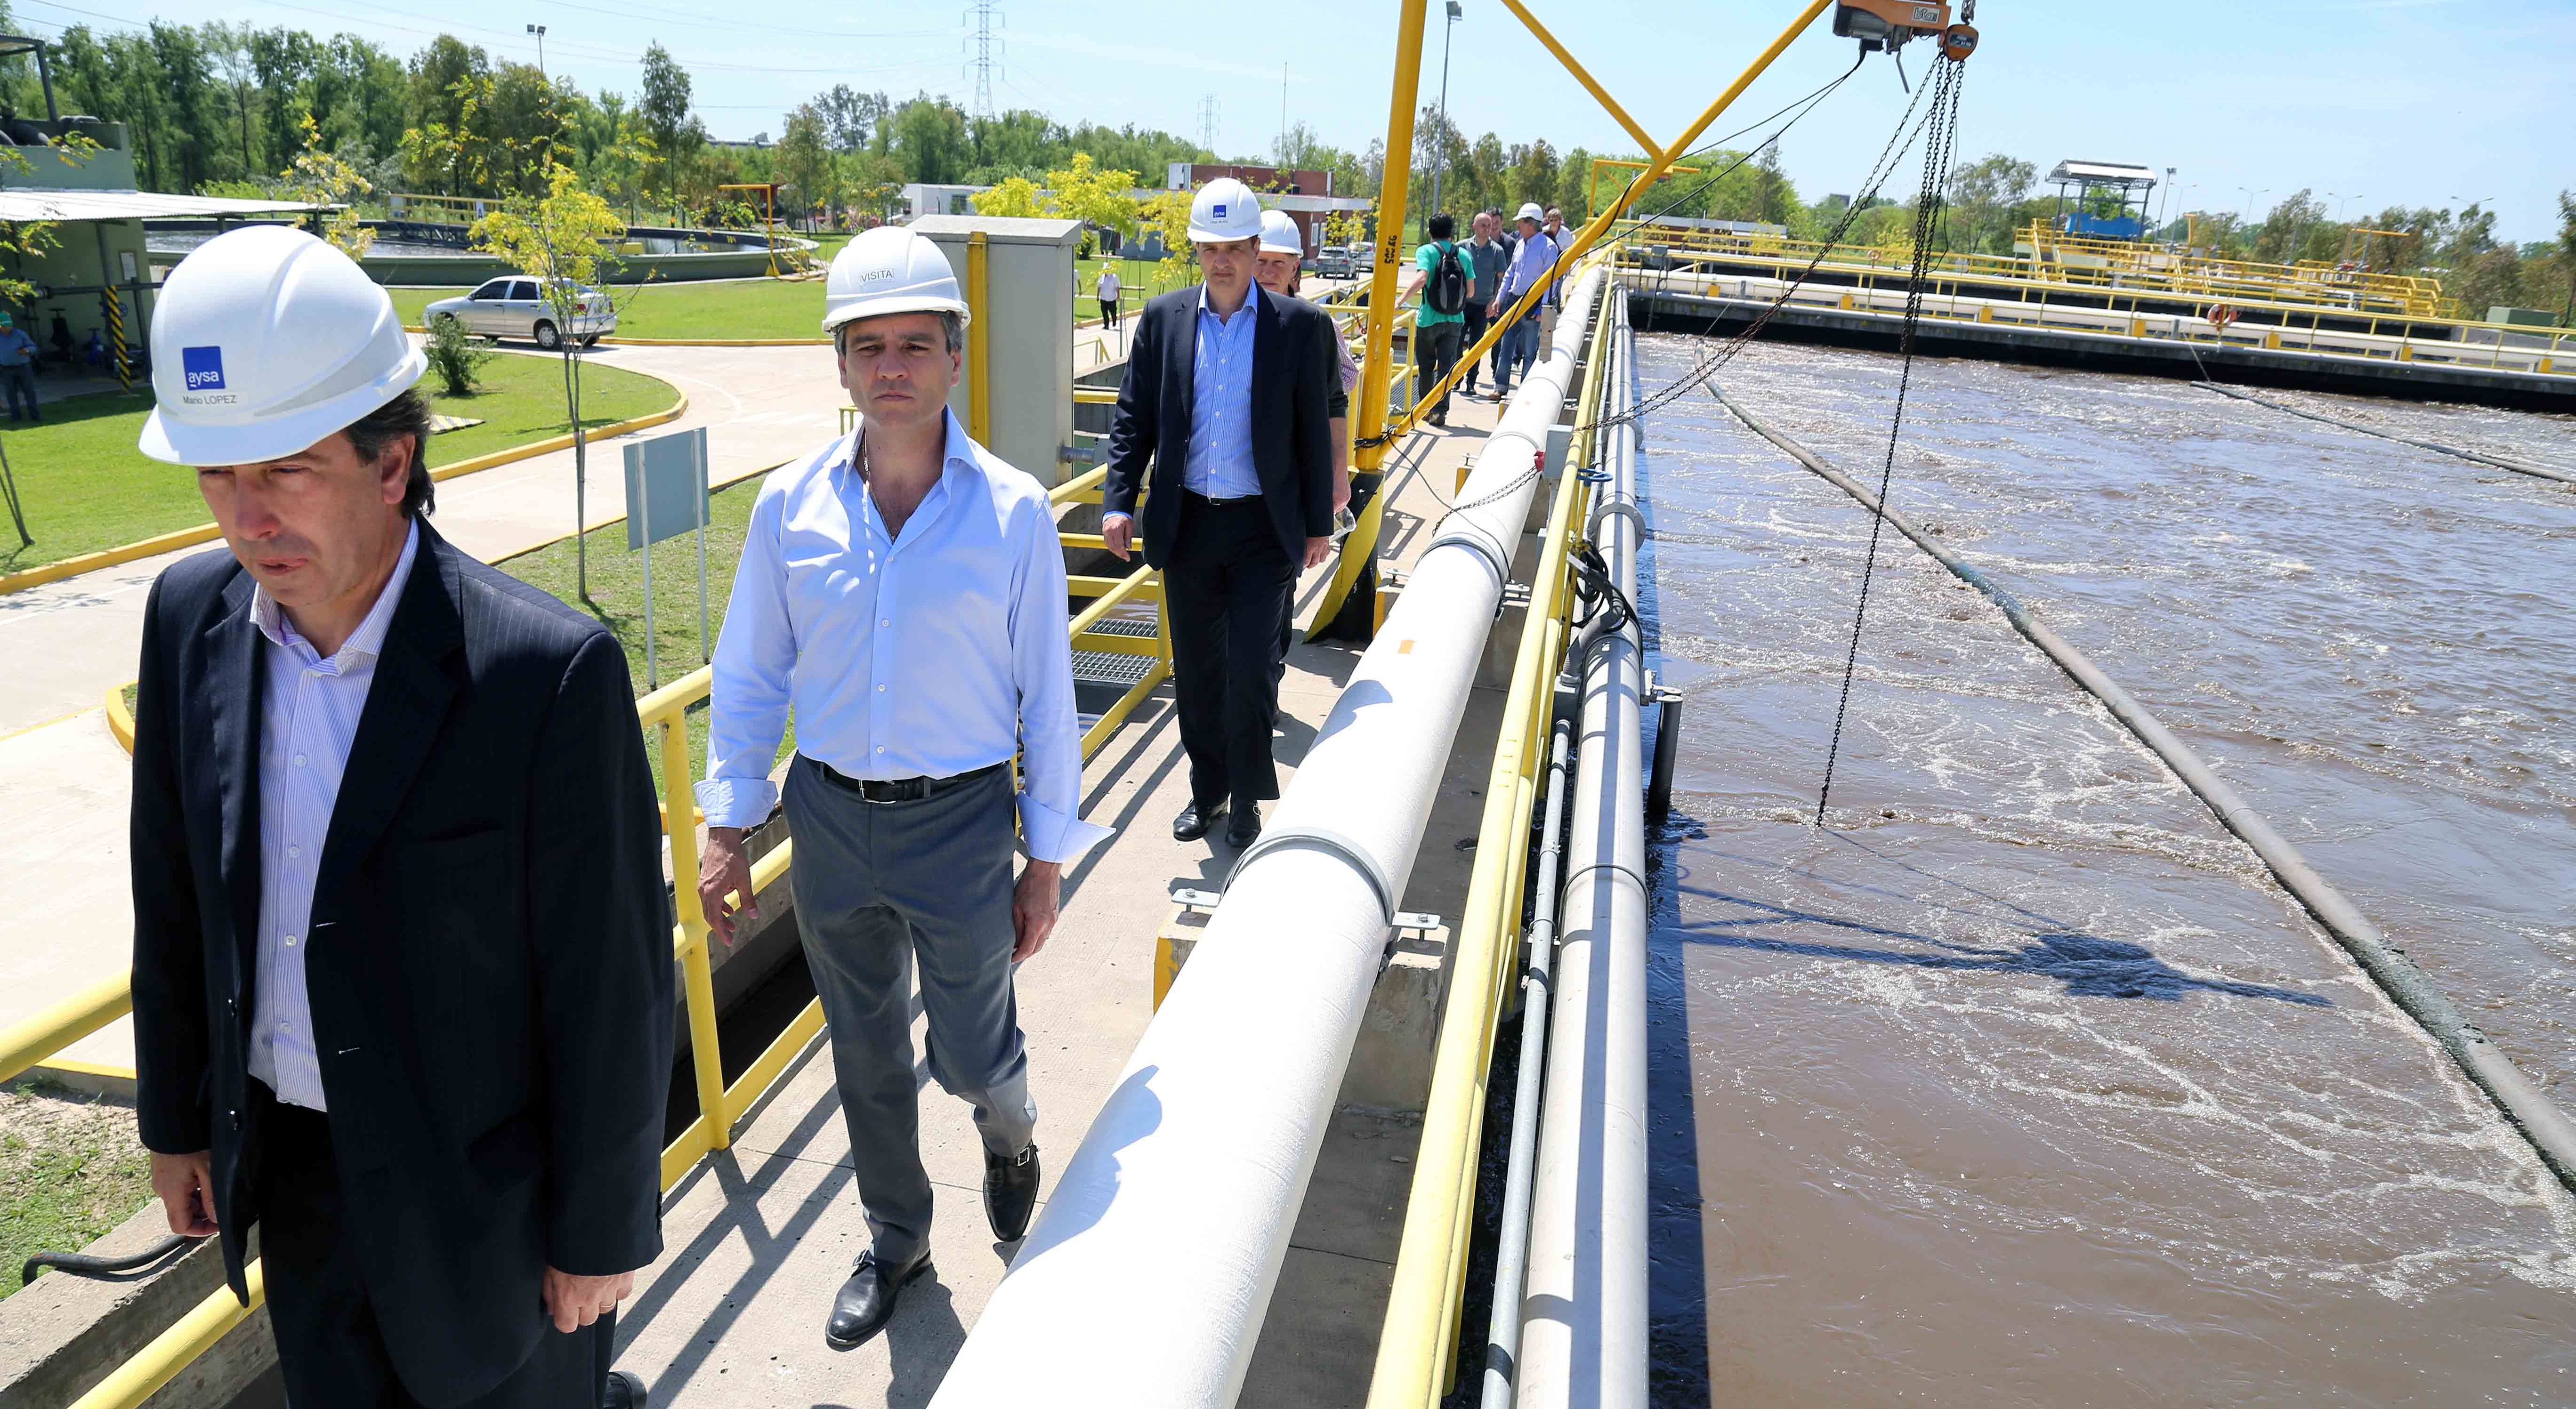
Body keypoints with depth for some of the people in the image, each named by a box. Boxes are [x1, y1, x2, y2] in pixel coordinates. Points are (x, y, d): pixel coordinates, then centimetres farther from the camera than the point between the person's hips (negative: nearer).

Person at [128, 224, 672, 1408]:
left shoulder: (549, 669, -27)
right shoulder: (191, 615, -7)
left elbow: (611, 988, -20)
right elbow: (172, 896, 6)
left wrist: (601, 1230, -12)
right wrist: (175, 1119, 12)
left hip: (483, 1184, -5)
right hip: (289, 1165, 6)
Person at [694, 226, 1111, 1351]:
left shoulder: (1013, 511, -10)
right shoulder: (790, 506, -4)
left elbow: (1045, 695, -5)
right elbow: (749, 676, 5)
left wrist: (1047, 861, -2)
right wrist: (725, 826, 3)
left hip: (961, 821, -2)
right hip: (830, 819, 3)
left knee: (971, 1054, 9)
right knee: (866, 1057, 18)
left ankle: (1010, 1132, 47)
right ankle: (896, 1240, 43)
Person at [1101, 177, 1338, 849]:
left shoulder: (1299, 325, -3)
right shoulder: (1163, 319, 3)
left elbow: (1314, 430, 0)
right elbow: (1133, 416, 6)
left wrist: (1319, 524, 1)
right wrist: (1119, 500, -4)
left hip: (1263, 528, -3)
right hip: (1188, 523, 3)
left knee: (1251, 667, -3)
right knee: (1196, 667, 13)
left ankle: (1247, 797, 16)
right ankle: (1208, 787, 30)